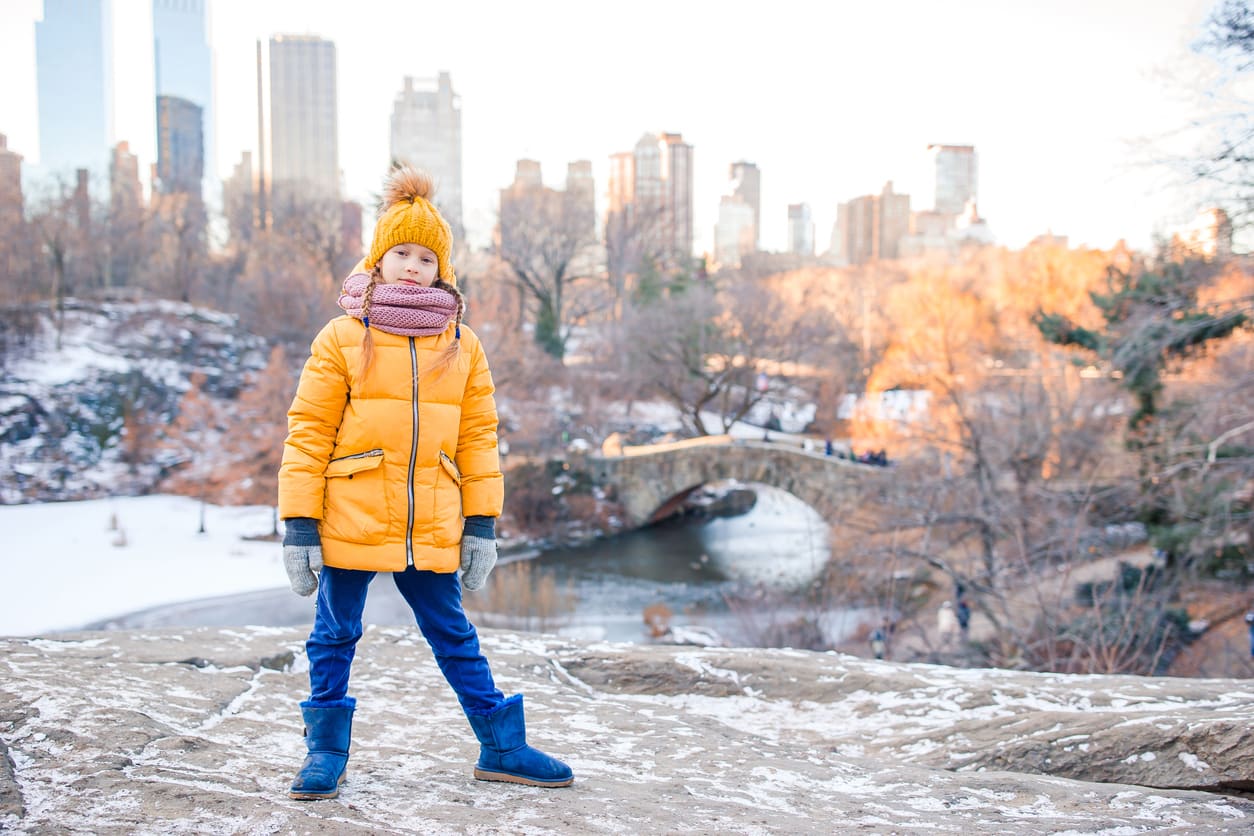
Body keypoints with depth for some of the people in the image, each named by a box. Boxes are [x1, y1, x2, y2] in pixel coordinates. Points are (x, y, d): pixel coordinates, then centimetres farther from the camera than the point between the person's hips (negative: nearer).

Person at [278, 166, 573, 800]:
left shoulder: (463, 347, 7)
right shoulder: (342, 338, -1)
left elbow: (478, 437, 9)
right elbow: (308, 434, -3)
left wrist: (482, 523, 5)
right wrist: (299, 526, -8)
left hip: (432, 528, 2)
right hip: (350, 523, -2)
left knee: (454, 637, 12)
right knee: (335, 637, 10)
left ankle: (501, 748, 23)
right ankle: (326, 754, 26)